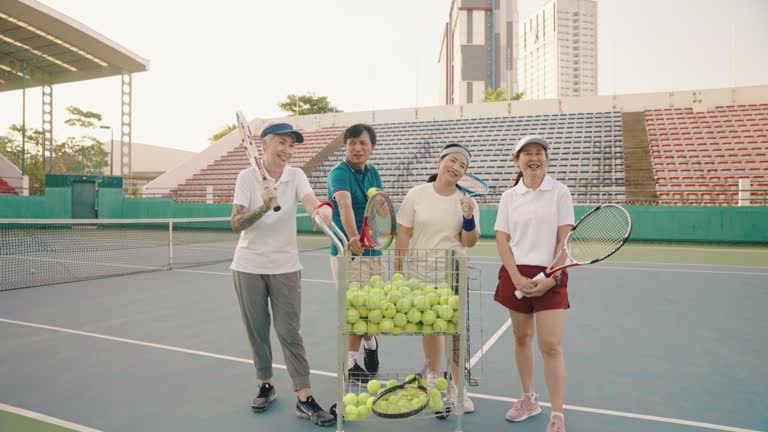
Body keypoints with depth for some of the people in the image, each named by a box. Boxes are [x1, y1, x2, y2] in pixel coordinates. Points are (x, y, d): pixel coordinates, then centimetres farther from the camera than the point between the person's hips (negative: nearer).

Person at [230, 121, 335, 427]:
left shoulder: (296, 175, -3)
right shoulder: (247, 177, -8)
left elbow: (311, 202, -23)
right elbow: (236, 224, -16)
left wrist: (321, 210, -47)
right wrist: (264, 207, -33)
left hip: (285, 266, 0)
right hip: (249, 266, 0)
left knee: (289, 332, -1)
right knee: (257, 331, 10)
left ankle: (305, 399, 4)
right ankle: (266, 385, 29)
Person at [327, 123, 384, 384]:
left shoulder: (373, 173, 8)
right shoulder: (339, 172, -14)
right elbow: (345, 206, -33)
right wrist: (353, 238, -49)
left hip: (374, 250, 6)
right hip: (347, 252, -6)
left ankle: (370, 341, 43)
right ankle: (351, 363, 20)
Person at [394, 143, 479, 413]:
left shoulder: (466, 201, -2)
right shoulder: (416, 194, -4)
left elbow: (470, 243, -2)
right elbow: (403, 234, -1)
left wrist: (468, 218, -20)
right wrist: (397, 269, -2)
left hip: (452, 275, 0)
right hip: (420, 272, 1)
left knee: (456, 329, 0)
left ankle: (457, 387, 17)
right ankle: (434, 374, 38)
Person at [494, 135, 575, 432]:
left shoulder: (560, 192, -1)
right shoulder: (509, 196, 5)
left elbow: (565, 239, -5)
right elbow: (502, 240, 2)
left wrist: (551, 277, -14)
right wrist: (517, 278, -10)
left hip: (549, 277, -3)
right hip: (516, 276, 3)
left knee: (550, 346, -6)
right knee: (522, 338, 13)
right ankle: (529, 400, 31)